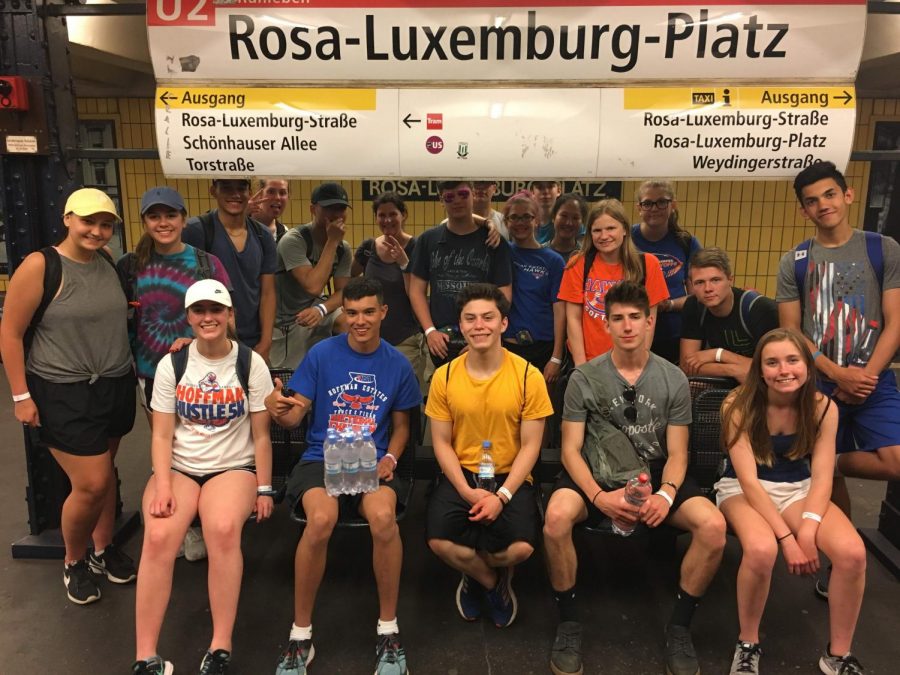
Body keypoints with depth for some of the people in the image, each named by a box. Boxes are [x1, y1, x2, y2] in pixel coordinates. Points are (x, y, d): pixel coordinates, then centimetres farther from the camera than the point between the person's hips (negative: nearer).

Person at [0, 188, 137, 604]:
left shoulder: (109, 263, 3)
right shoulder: (40, 266, -14)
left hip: (116, 386, 5)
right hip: (63, 394, -5)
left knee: (105, 473, 15)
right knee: (91, 484, -4)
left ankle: (103, 549, 35)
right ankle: (74, 562, 23)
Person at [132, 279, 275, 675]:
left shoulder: (251, 363, -1)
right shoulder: (172, 364, 4)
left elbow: (261, 435, 1)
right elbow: (162, 435, 1)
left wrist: (264, 489, -3)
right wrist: (163, 486, -13)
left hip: (234, 467, -2)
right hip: (179, 466, 2)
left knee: (223, 530, -34)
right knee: (158, 536, -28)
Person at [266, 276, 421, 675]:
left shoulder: (397, 364, 5)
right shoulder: (322, 354, -1)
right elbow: (294, 416, -1)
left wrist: (390, 458, -4)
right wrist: (279, 410, -25)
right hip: (321, 459, -1)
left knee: (383, 517, -33)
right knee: (321, 519, -34)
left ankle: (388, 629, -10)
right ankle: (301, 635, -11)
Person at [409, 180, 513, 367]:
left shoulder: (493, 241, 2)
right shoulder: (428, 240, 8)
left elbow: (503, 294, -1)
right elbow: (417, 290, 6)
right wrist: (430, 330, -7)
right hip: (440, 344, 2)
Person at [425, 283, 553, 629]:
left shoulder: (529, 376, -7)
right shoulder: (444, 376, -2)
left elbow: (530, 446, -5)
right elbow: (442, 443, 1)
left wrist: (502, 496, -16)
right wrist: (467, 491, -13)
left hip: (511, 478, -1)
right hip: (460, 476, 1)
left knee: (522, 547, -26)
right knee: (439, 542, -24)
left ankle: (476, 575, 14)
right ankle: (493, 581, 12)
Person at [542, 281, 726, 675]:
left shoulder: (673, 379, 1)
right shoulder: (584, 378, -4)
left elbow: (677, 453, 1)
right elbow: (571, 450, -5)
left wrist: (667, 494, -21)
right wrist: (599, 496, -23)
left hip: (655, 471, 2)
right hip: (597, 471, -1)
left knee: (713, 525, -26)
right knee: (556, 516, -33)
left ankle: (679, 627, -1)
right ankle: (569, 622, -8)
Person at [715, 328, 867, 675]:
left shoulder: (823, 408, -8)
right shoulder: (739, 405, -18)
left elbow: (822, 477, -10)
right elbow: (749, 479, -19)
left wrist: (808, 528, -26)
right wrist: (786, 537, -26)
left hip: (799, 488, 3)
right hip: (743, 489, -3)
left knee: (852, 552, -25)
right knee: (761, 550, -36)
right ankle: (748, 644, -8)